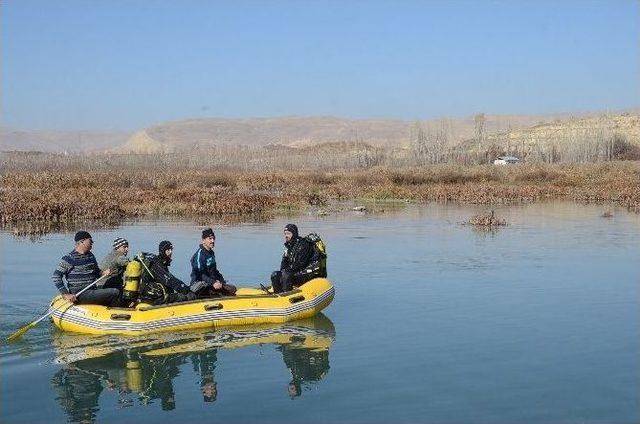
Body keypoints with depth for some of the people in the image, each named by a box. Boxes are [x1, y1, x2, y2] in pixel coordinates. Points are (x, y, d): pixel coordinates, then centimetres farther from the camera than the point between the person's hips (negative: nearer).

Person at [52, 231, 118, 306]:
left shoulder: (91, 256, 15)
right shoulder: (69, 258, -7)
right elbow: (55, 277, -10)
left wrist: (103, 273, 3)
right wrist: (66, 294, -17)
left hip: (93, 291, 8)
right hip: (80, 295, -8)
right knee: (115, 292, -18)